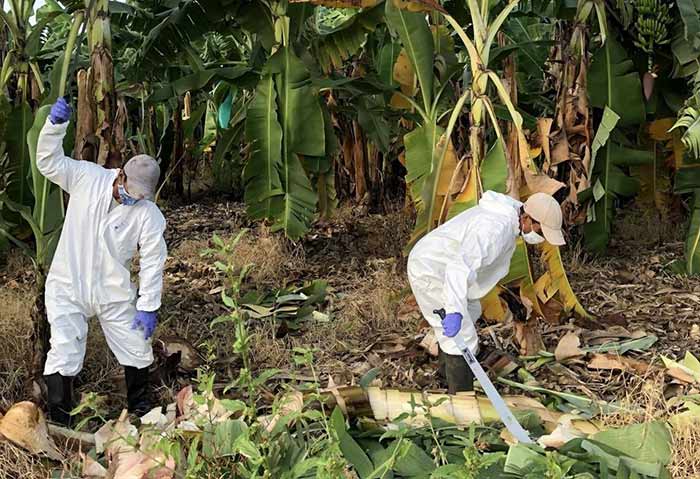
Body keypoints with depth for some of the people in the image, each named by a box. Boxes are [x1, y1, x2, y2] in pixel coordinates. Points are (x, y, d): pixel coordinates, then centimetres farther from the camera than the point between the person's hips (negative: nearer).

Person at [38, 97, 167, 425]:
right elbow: (49, 162, -10)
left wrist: (148, 307, -10)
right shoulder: (86, 178, -9)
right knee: (64, 354, -8)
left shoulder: (149, 214, -13)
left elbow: (152, 262, -9)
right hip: (68, 289, -1)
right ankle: (58, 423, 5)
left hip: (114, 294, 1)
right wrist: (56, 125, -26)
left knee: (136, 350, 11)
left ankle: (141, 410, 36)